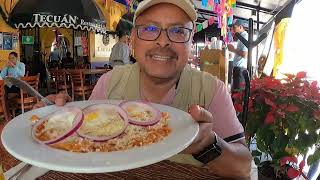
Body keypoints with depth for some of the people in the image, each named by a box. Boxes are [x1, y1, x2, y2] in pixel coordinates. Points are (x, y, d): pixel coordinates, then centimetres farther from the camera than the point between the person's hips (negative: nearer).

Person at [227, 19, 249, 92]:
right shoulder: (241, 36, 18)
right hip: (238, 67, 10)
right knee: (235, 88, 15)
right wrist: (233, 49, 9)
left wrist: (233, 49, -12)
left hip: (240, 68, -10)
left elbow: (244, 55, -22)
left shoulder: (245, 37, -13)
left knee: (238, 90, -5)